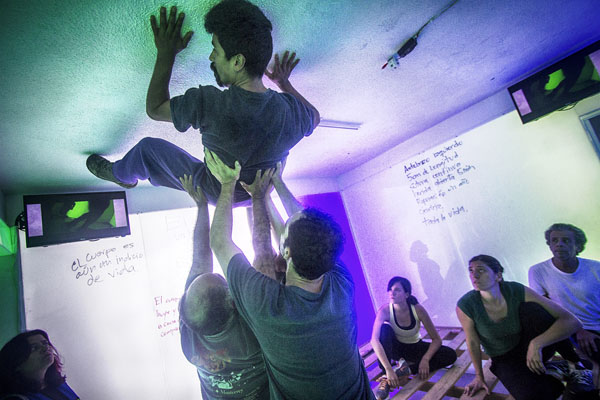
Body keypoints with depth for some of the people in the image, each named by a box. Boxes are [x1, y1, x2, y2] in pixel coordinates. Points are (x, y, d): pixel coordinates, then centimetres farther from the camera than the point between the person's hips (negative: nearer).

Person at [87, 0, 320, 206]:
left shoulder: (209, 104, -36)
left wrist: (166, 53, -10)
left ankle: (119, 175, 47)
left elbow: (154, 108, -16)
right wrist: (284, 83, 12)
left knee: (148, 148, 15)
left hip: (219, 194, -3)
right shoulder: (289, 108, -25)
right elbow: (314, 117, 2)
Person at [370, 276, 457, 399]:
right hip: (396, 348, -2)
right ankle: (386, 375, -31)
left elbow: (436, 339, -18)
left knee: (450, 355, -20)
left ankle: (407, 369, -22)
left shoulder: (418, 309, -24)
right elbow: (374, 340, -37)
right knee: (385, 328, -33)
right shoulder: (384, 311, -27)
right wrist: (388, 369, -46)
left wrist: (425, 359, -34)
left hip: (415, 348, 2)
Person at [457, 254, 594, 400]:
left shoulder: (518, 292, -22)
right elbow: (473, 343, -9)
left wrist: (536, 344, -35)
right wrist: (479, 376, 3)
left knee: (530, 308, -27)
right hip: (504, 359, -1)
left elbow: (571, 321, -23)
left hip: (533, 351, 2)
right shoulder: (465, 306, -25)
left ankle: (574, 364, -6)